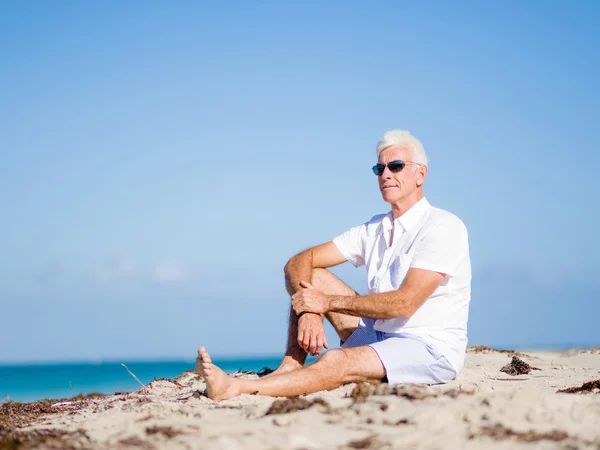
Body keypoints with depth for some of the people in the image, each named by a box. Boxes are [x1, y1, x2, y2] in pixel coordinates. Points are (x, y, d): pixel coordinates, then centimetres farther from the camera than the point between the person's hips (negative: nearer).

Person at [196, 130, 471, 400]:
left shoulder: (443, 228, -12)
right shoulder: (374, 230, 11)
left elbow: (404, 303, -22)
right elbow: (298, 263, 5)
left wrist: (329, 302, -17)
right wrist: (309, 311, -16)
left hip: (432, 351, -7)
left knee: (337, 361, -33)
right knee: (311, 278, -1)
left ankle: (235, 389, -36)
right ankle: (289, 369, -17)